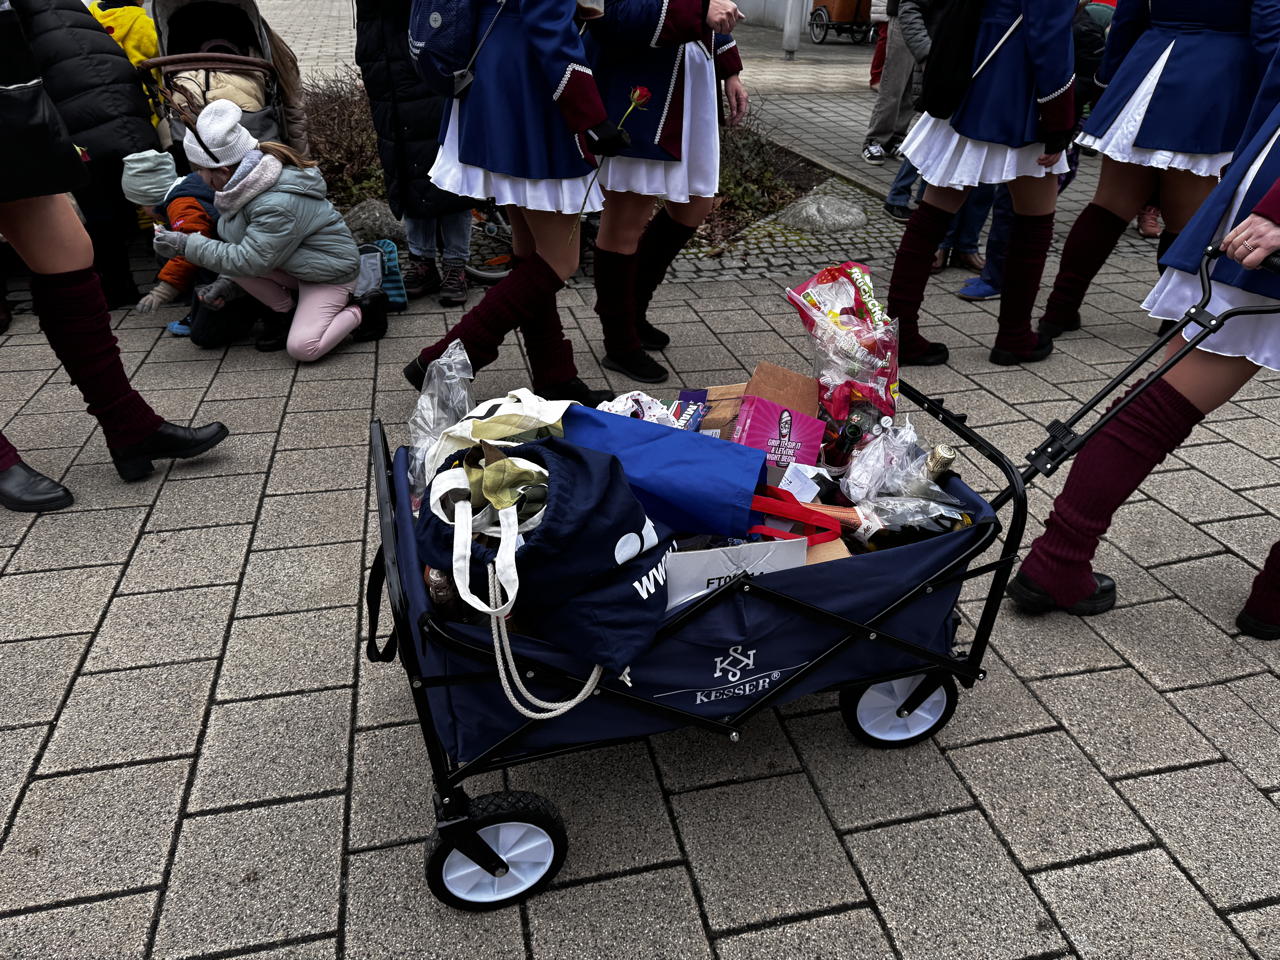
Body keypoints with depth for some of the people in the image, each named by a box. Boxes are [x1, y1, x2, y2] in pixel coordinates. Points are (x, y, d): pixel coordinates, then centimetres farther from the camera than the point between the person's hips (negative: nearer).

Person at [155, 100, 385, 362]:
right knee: (231, 261, -13)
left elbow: (249, 261, -29)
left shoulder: (278, 204, -32)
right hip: (296, 266, 8)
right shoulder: (246, 181, -5)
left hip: (330, 271, -8)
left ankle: (361, 312, -1)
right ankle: (285, 312, 6)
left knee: (302, 348, -22)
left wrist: (187, 244, -24)